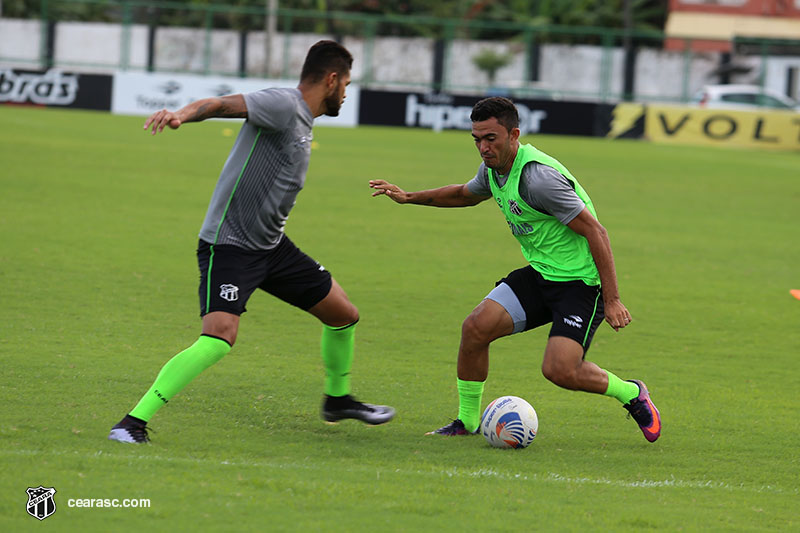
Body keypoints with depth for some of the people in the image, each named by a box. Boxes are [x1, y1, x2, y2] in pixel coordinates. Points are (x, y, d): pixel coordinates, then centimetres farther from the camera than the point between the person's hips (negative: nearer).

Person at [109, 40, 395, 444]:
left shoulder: (302, 123, 14)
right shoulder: (282, 105, -15)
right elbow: (224, 104, -30)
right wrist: (183, 115, -48)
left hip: (271, 245, 10)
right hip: (229, 244, -10)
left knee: (343, 315, 15)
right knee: (219, 338, -26)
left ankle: (338, 399, 40)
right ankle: (134, 422, -22)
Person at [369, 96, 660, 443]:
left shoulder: (538, 178, -26)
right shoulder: (493, 170, 2)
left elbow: (595, 232, -24)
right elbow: (465, 195, 29)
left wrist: (612, 300, -25)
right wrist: (409, 198, 24)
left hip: (581, 281, -8)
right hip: (539, 274, 8)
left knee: (559, 370, -21)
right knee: (476, 327, -9)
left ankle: (631, 394, 8)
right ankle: (467, 422, 7)